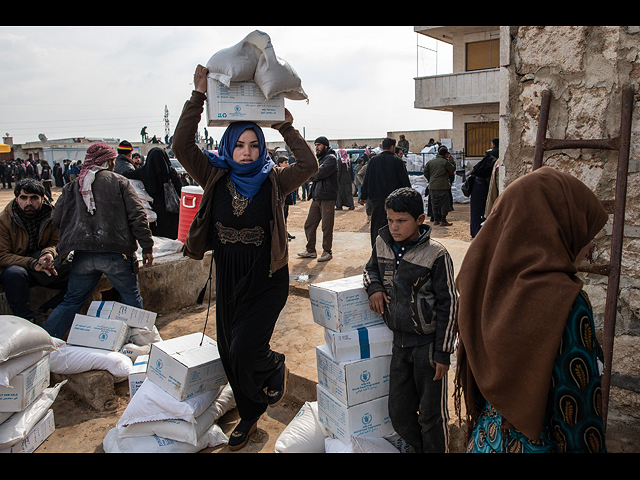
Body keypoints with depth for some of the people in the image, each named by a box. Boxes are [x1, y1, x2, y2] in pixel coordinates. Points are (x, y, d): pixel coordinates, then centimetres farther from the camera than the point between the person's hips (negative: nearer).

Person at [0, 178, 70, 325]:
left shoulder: (51, 215, -1)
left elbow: (56, 242, 7)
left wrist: (49, 253, -20)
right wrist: (33, 264, -27)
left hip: (46, 269, 3)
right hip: (16, 266, -3)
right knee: (15, 274, -38)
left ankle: (46, 310, -13)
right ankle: (28, 320, -28)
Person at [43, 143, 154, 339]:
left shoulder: (71, 187, 14)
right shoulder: (119, 182, 3)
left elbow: (56, 220, 13)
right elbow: (137, 216, -4)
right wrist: (147, 247, -1)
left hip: (83, 256, 4)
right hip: (116, 254, -3)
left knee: (71, 302, 16)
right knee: (132, 300, 13)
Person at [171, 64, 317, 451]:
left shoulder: (273, 182, -6)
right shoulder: (216, 178, -1)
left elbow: (309, 165, -18)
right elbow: (182, 145, -11)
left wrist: (286, 127, -15)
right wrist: (199, 96, -14)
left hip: (267, 281, -3)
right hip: (228, 278, 4)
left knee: (245, 350, -12)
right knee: (229, 352, 13)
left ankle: (276, 368, 26)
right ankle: (249, 416, 37)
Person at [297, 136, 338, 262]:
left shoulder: (331, 158, -7)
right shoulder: (318, 158, 20)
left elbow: (320, 173, -18)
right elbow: (309, 175, 15)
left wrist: (312, 176, 0)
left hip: (327, 198, -8)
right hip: (316, 197, 8)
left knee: (327, 228, -1)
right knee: (309, 225, 9)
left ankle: (327, 252, 11)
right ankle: (310, 250, 20)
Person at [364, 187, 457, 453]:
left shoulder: (435, 254, -14)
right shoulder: (382, 243, 0)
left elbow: (447, 304, -10)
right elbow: (371, 268, 21)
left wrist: (443, 353, -11)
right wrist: (374, 286, -3)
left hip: (429, 342, -5)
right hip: (400, 341, 5)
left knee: (431, 414, 7)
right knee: (399, 414, 13)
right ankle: (419, 448, 36)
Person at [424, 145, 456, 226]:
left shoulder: (430, 161, 8)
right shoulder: (445, 162, -9)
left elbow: (425, 172, 11)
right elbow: (453, 169, 2)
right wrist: (451, 160, 10)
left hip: (432, 186, 6)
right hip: (443, 186, -5)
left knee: (434, 203, 12)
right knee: (444, 203, 1)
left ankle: (436, 220, 16)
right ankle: (443, 220, -1)